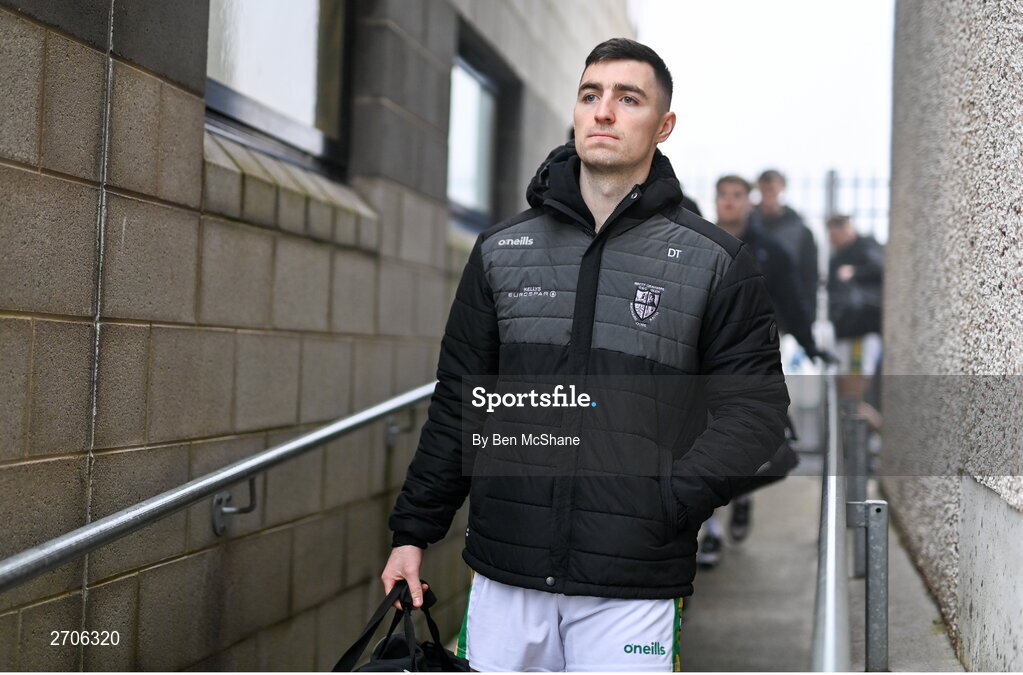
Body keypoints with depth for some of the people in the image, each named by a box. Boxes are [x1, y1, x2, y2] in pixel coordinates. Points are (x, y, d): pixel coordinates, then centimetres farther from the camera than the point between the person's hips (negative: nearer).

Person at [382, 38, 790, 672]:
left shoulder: (716, 262, 1)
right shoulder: (501, 250, 9)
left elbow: (755, 408, -2)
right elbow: (458, 403, 12)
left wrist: (664, 506, -13)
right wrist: (414, 531, 10)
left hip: (632, 585, -2)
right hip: (504, 574, 3)